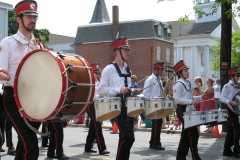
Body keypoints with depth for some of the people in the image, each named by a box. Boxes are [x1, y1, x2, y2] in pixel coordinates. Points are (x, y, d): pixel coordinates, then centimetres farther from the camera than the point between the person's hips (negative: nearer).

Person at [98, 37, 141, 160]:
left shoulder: (127, 70, 15)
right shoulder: (108, 69, -8)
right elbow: (101, 90, -12)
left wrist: (133, 91, 6)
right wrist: (119, 90, -22)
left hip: (128, 106, 8)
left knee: (125, 137, 11)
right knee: (128, 137, -13)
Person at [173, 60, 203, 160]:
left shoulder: (187, 83, 16)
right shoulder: (178, 84, -14)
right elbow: (177, 99, -22)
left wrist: (200, 97, 12)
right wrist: (191, 101, -25)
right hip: (183, 110, -10)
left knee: (186, 134, 12)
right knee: (193, 133, -8)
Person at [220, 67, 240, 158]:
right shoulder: (227, 86, -10)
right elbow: (221, 98, -16)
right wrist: (230, 102, -28)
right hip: (230, 110, -8)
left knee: (231, 131, 11)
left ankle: (227, 150, 18)